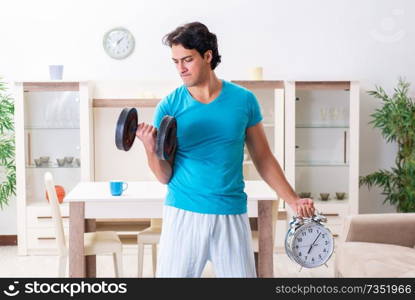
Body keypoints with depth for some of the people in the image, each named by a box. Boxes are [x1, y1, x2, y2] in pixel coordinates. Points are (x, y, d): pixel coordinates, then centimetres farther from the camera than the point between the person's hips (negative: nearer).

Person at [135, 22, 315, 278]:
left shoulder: (243, 100, -1)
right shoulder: (169, 106, -3)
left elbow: (263, 158, 9)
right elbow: (165, 176, -2)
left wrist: (292, 200, 3)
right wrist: (151, 149, -21)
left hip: (232, 216, 1)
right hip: (183, 214, 0)